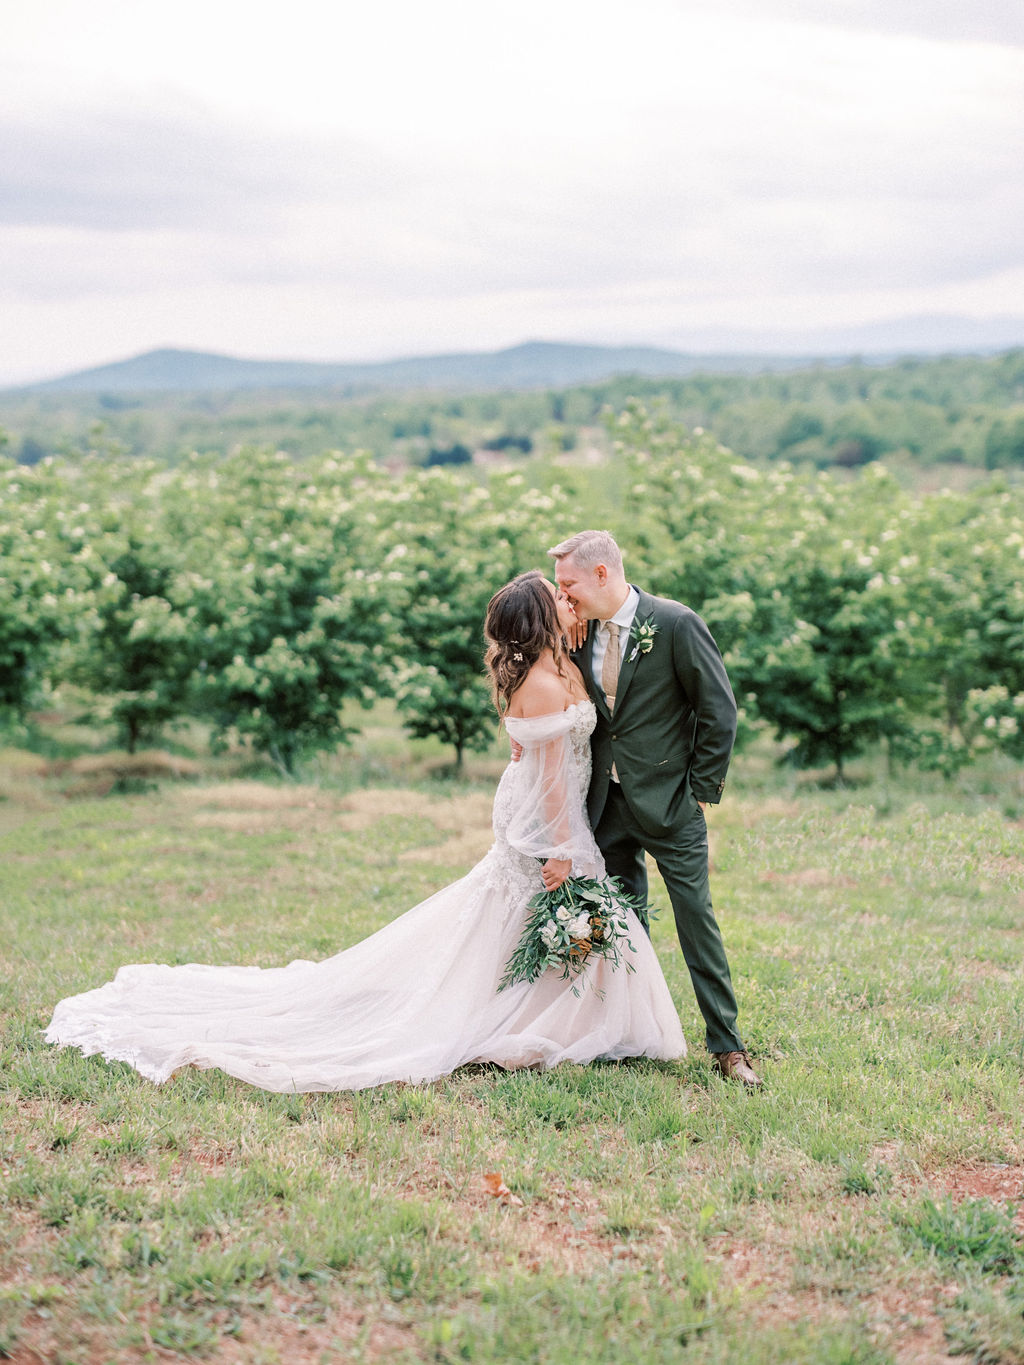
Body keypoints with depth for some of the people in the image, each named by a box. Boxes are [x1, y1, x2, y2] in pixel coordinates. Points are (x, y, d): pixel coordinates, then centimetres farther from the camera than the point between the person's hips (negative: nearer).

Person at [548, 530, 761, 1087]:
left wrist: (701, 790, -8)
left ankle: (727, 1045, 5)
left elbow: (720, 711, -9)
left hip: (667, 802, -5)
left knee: (697, 920, -4)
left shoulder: (675, 624, -12)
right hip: (607, 801, 6)